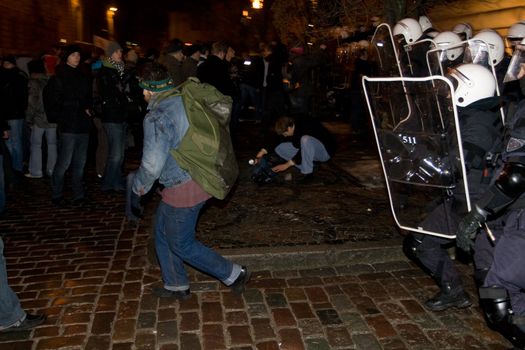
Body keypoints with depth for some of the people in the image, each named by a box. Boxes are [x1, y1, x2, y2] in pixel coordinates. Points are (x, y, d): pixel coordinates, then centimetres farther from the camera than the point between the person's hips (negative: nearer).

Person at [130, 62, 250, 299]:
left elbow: (152, 164, -26)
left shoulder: (157, 117, -22)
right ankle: (176, 285, 36)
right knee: (163, 233, 22)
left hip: (182, 189, -9)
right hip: (201, 179, 9)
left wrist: (136, 191, -8)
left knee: (182, 245, 9)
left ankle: (233, 274, 17)